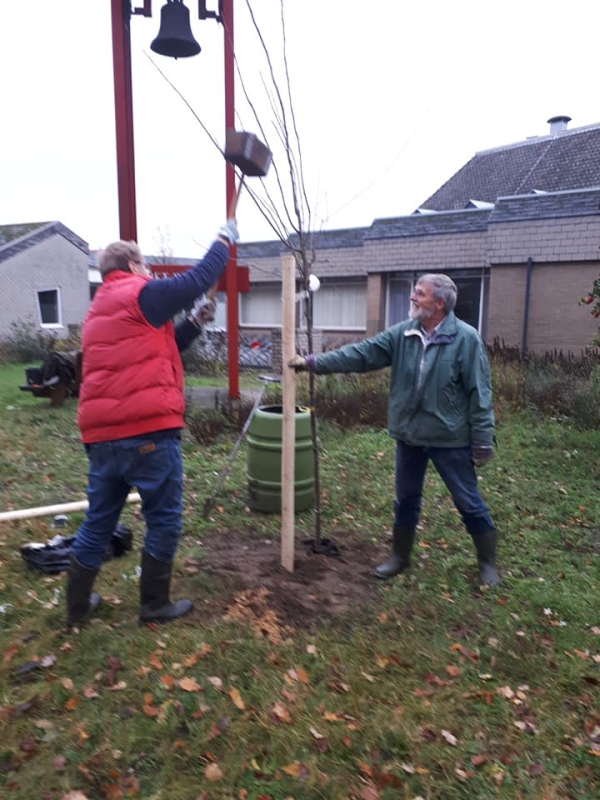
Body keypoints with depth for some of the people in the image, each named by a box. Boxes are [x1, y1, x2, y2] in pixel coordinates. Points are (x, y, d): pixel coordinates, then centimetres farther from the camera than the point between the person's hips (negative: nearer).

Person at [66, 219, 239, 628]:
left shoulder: (99, 311, 23)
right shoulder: (140, 294, -4)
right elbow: (198, 279, 0)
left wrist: (194, 324, 17)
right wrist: (225, 239, 14)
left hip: (102, 434, 9)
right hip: (147, 430, -8)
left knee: (99, 520, 18)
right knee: (164, 518, 7)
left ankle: (77, 606, 29)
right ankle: (155, 605, 19)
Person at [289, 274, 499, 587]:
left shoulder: (465, 338, -14)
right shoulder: (401, 334, -1)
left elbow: (479, 393, -13)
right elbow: (359, 354, -3)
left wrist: (483, 441, -12)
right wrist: (313, 362, -9)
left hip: (451, 439, -4)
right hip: (408, 435, 5)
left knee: (469, 502, 9)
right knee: (405, 500, 18)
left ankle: (488, 563, 30)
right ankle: (400, 557, 37)